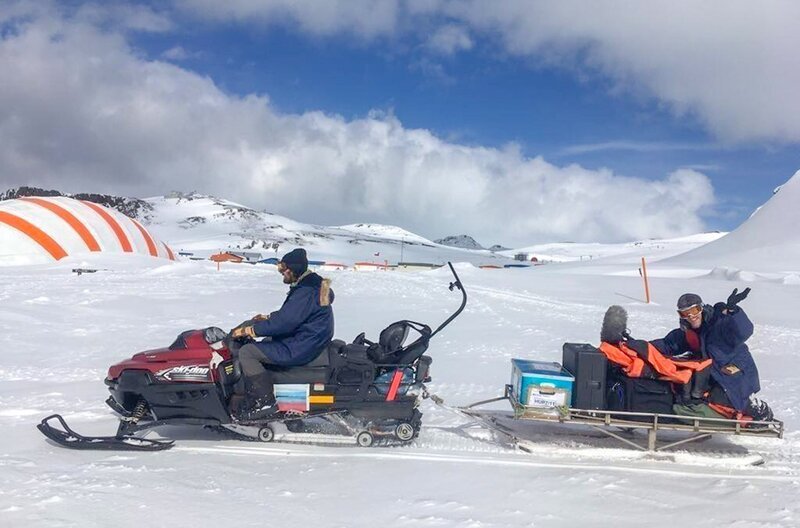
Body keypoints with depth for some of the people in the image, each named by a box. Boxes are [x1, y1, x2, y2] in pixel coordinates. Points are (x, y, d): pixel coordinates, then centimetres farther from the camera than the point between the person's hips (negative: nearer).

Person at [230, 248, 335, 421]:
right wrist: (268, 318, 13)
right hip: (305, 340, 11)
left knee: (246, 353, -13)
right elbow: (288, 314, 24)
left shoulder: (306, 292, -22)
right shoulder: (308, 285, 11)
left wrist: (249, 330, -18)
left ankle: (264, 402, -13)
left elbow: (284, 322, -26)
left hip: (299, 348, -11)